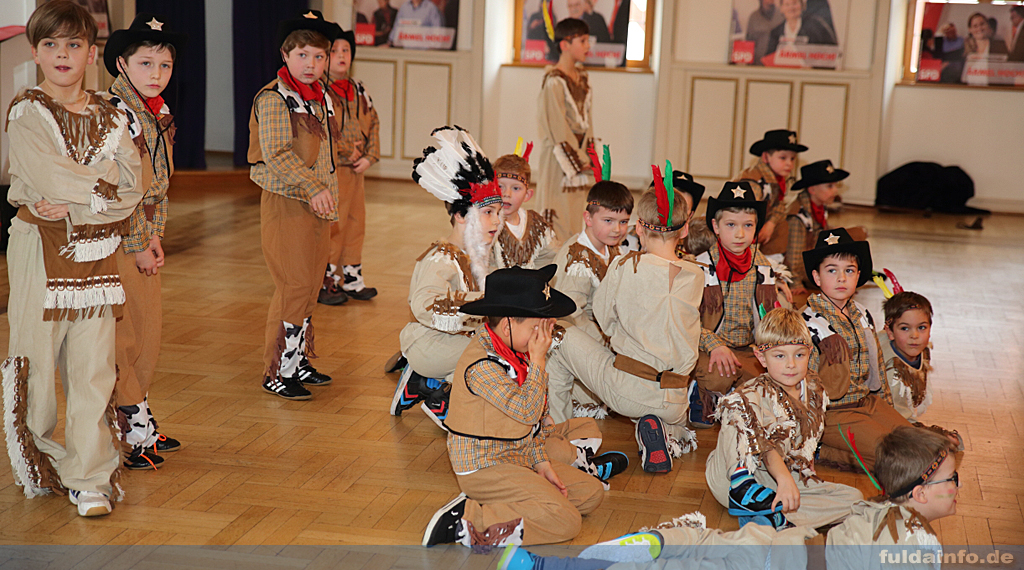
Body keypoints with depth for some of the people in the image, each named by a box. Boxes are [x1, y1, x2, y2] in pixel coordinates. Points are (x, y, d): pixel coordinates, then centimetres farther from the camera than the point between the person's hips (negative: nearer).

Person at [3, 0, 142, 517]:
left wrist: (74, 205, -13)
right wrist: (105, 181, -7)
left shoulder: (110, 118, 9)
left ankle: (88, 477, 7)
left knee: (93, 367, 1)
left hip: (95, 250, 3)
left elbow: (131, 191, -1)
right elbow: (46, 178, -15)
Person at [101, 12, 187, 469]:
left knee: (150, 325, 13)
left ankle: (138, 419, 26)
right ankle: (127, 431, 7)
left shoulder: (160, 115, 11)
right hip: (114, 238, -9)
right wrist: (139, 245, -15)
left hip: (143, 239, 9)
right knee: (120, 332, -3)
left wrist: (155, 237, 9)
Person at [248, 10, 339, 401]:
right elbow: (277, 155, -21)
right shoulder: (273, 98, -12)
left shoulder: (321, 98, 14)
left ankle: (298, 361, 23)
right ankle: (277, 372, 1)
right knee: (294, 287, -8)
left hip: (317, 206, 8)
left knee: (311, 285, 12)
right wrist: (314, 188, -28)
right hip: (286, 203, -8)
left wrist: (331, 200, 18)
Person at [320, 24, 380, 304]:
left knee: (356, 224, 12)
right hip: (329, 169, -7)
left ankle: (352, 279, 23)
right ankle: (325, 284, 6)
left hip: (356, 169, 7)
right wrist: (347, 152, -15)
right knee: (331, 227, -4)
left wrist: (370, 156, 0)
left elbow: (373, 122, 14)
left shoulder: (358, 89, 13)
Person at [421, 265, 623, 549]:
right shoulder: (481, 365, -23)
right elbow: (527, 410, -26)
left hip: (519, 454, 9)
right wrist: (538, 361, -18)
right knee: (565, 522, -24)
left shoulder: (512, 351, 8)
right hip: (484, 469, -9)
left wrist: (541, 462, 6)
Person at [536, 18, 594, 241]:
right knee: (557, 215, -4)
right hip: (559, 159, -8)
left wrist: (589, 155, 7)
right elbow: (558, 128, -15)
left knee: (575, 216, 10)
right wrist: (580, 161, -13)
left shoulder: (581, 77, 11)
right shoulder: (554, 82, -14)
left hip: (578, 152, 8)